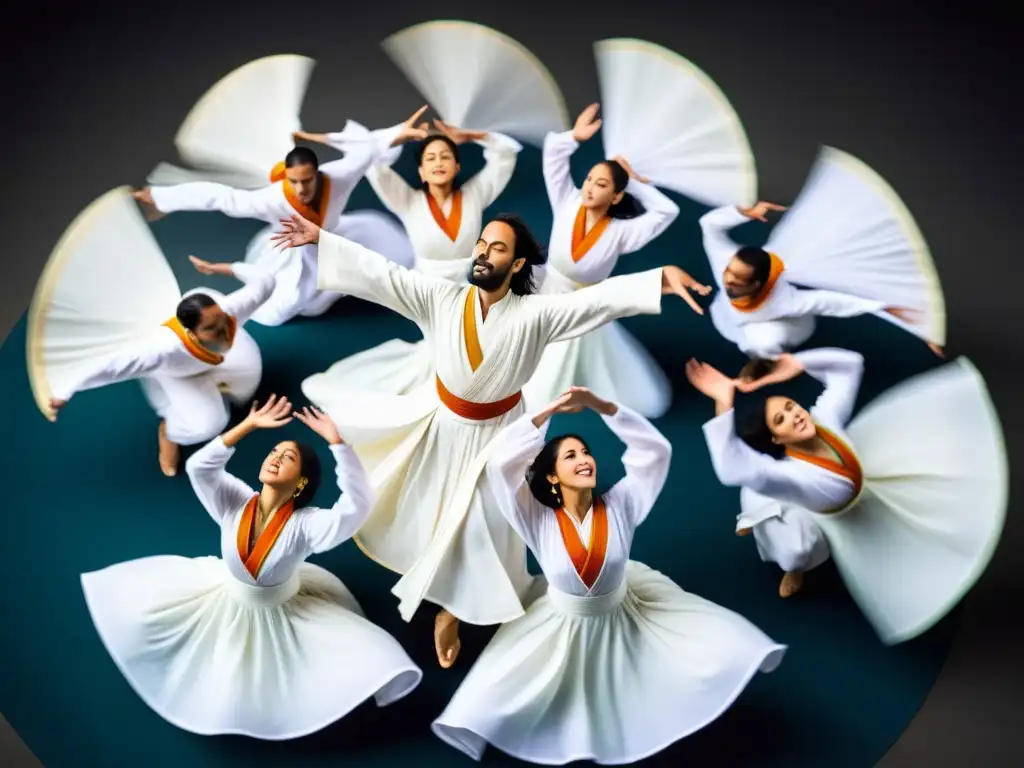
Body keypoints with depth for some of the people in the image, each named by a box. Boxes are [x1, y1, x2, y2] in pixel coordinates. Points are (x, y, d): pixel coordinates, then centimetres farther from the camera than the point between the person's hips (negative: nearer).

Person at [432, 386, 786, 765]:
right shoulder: (539, 520, -23)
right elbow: (502, 462, -35)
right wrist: (551, 410, -38)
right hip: (563, 627, -1)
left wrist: (601, 406, -35)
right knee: (505, 683, 0)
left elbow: (656, 450, -25)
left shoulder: (619, 505, -19)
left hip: (625, 617, 1)